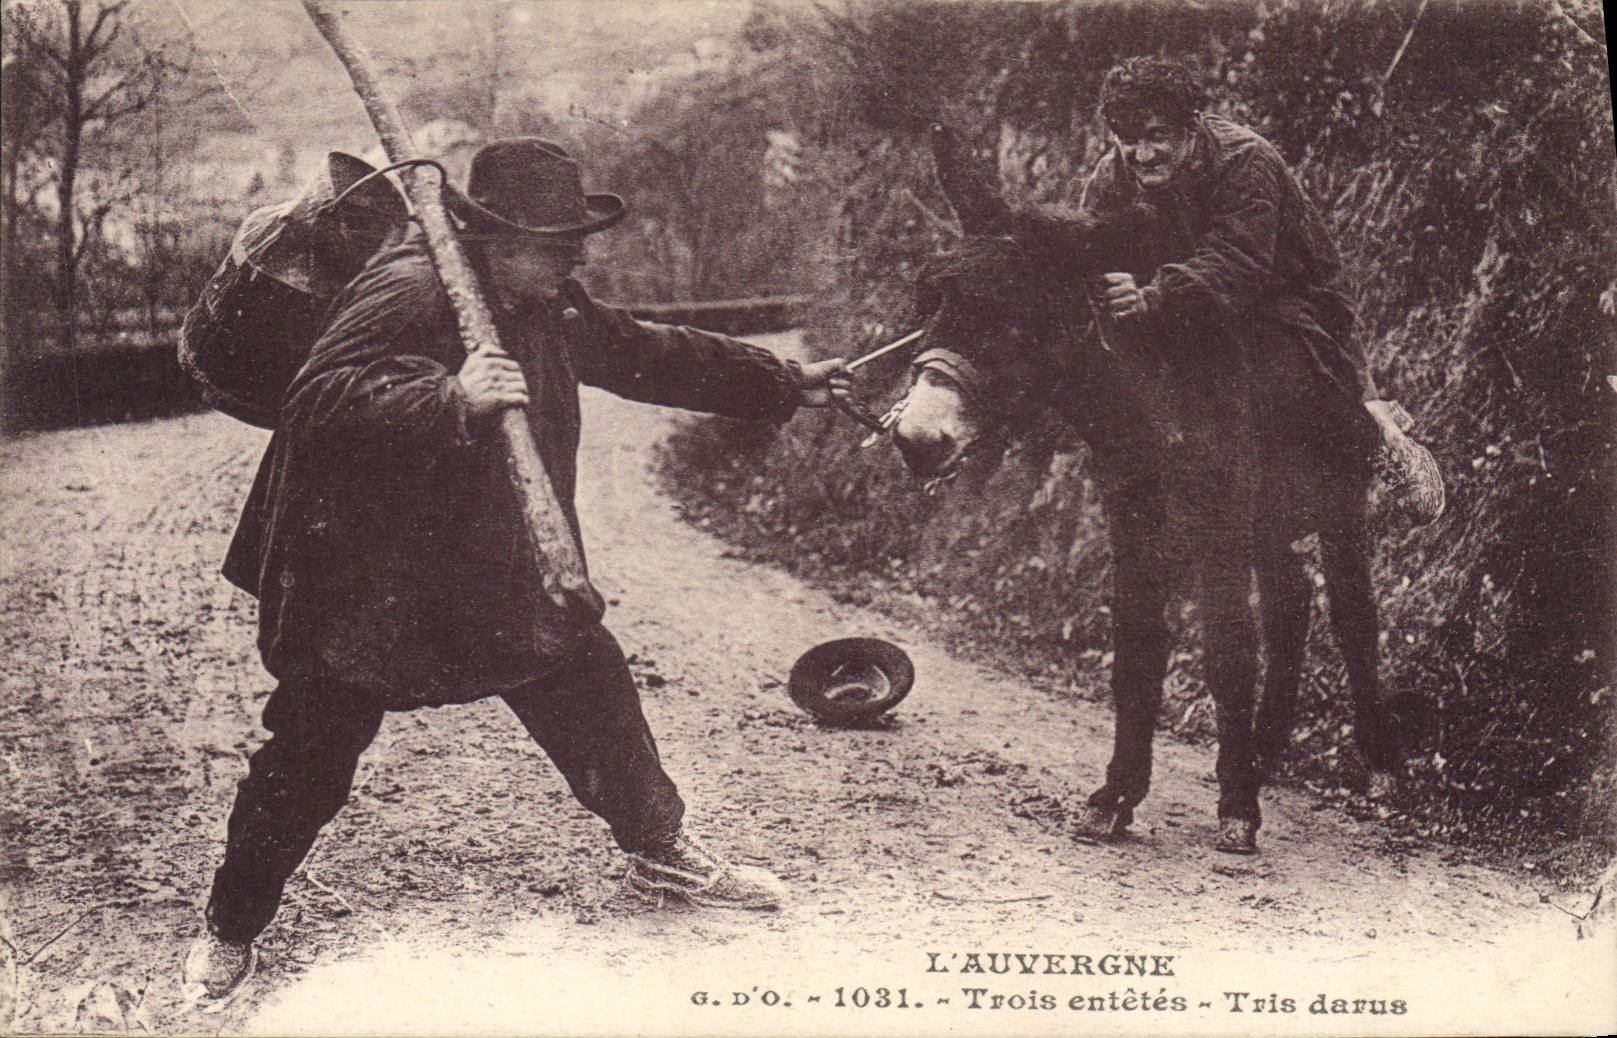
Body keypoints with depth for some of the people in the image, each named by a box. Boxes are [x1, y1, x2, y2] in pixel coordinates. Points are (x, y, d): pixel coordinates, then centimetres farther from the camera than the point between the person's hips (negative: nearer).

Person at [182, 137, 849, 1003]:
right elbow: (319, 402, -30)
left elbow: (649, 356, 15)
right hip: (365, 585, -7)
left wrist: (788, 383, 17)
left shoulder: (549, 309, 4)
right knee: (309, 760, 2)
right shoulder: (406, 288, -21)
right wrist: (450, 399, -43)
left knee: (594, 689, 10)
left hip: (504, 573, 7)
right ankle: (229, 929, 23)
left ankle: (662, 853, 32)